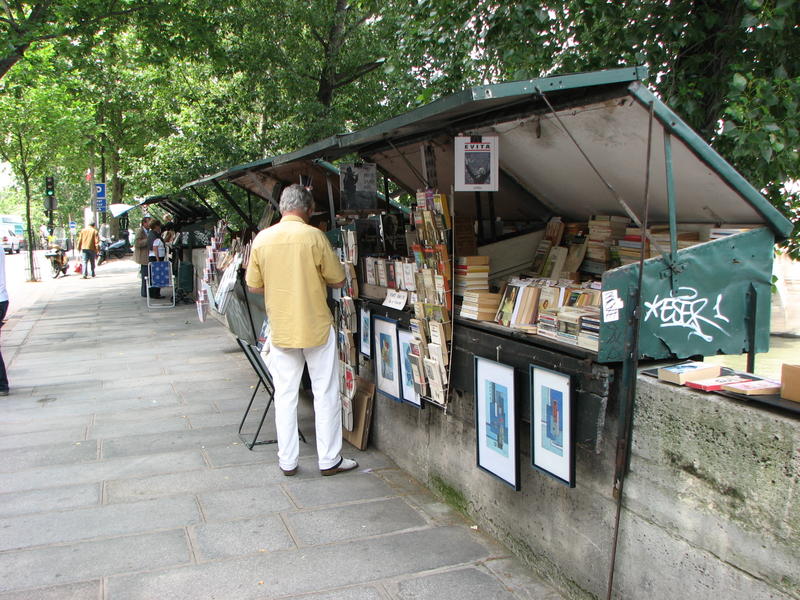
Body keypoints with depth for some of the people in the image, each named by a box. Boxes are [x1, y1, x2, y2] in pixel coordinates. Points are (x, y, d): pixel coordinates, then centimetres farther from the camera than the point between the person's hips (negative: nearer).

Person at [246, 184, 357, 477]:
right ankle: (329, 460, 14)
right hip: (316, 327, -3)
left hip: (280, 329, 3)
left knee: (285, 395, 11)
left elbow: (254, 286, 6)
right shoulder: (314, 236, -11)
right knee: (325, 393, 8)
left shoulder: (262, 239, -1)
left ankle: (287, 461, 17)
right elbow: (338, 280, -6)